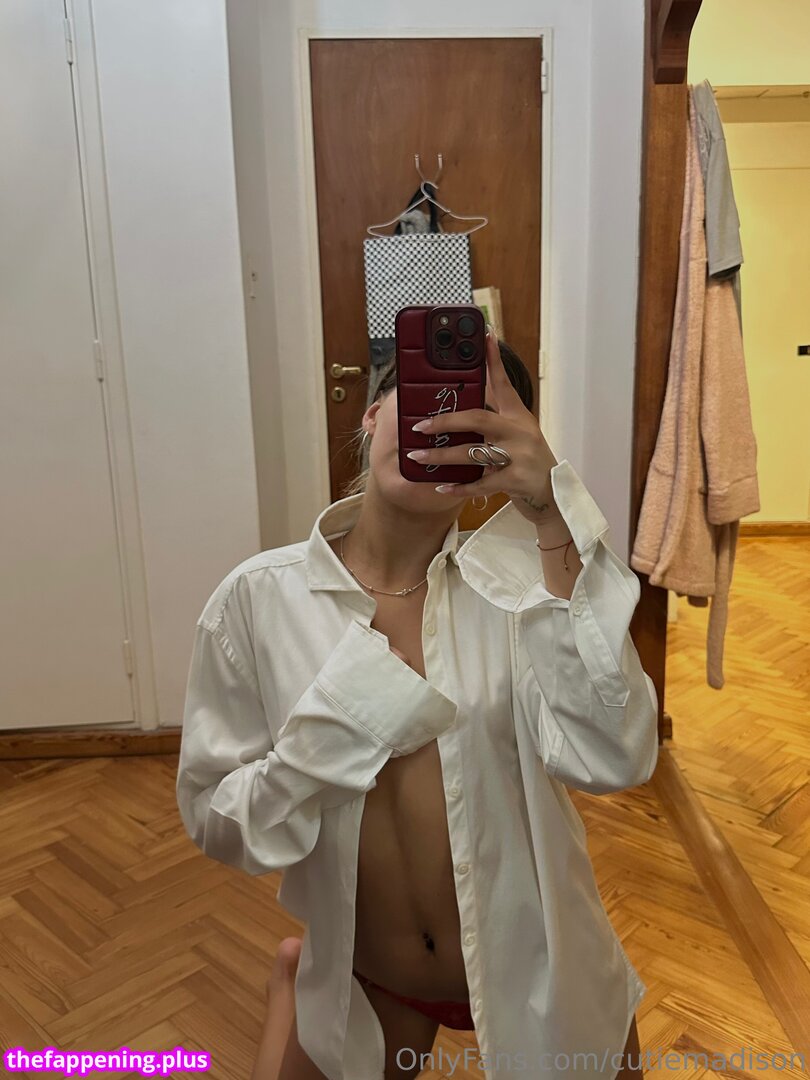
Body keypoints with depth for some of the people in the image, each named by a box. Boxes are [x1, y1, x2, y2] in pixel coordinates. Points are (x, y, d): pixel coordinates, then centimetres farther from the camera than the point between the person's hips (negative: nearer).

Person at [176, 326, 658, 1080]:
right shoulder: (258, 599, -14)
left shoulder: (513, 578, -17)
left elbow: (609, 760, -32)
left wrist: (553, 517, -37)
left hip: (534, 974, 0)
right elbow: (213, 821, -9)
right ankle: (294, 980, 51)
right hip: (363, 983, 1)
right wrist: (323, 745, -28)